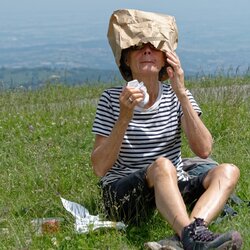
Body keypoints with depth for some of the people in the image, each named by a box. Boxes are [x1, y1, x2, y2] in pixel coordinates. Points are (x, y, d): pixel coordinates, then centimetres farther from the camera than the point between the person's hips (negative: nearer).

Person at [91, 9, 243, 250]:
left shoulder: (176, 97, 4)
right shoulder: (111, 99, -3)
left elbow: (203, 150, -12)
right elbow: (100, 168, -11)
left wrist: (181, 93, -17)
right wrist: (125, 117, -22)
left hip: (173, 191, 4)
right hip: (122, 197, -3)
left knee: (228, 171, -21)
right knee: (163, 165, -34)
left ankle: (195, 227, -47)